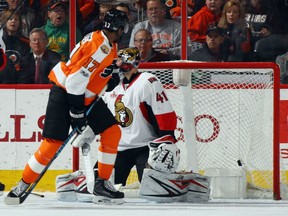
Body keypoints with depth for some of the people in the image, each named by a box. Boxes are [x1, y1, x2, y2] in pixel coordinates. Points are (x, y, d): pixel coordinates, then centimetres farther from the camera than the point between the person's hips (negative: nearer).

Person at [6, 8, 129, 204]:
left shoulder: (110, 45, 5)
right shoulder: (100, 47, -26)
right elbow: (75, 79, -28)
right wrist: (77, 113, -24)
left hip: (86, 96, 10)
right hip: (64, 93, -10)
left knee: (112, 131, 0)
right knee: (53, 142, -12)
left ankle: (102, 184, 4)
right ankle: (23, 186, 0)